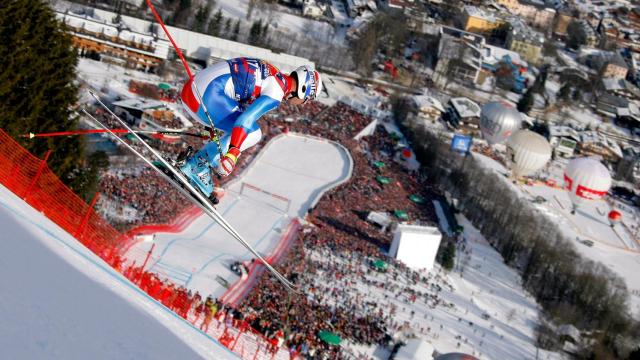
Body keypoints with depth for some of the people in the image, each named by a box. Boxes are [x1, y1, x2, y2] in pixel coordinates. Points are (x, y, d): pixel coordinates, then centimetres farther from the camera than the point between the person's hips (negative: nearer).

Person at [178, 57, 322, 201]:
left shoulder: (275, 75, 20)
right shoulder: (276, 93, -10)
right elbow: (246, 119, -24)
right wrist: (233, 153, -29)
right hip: (207, 95, -10)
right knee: (253, 134, -7)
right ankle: (198, 165, -5)